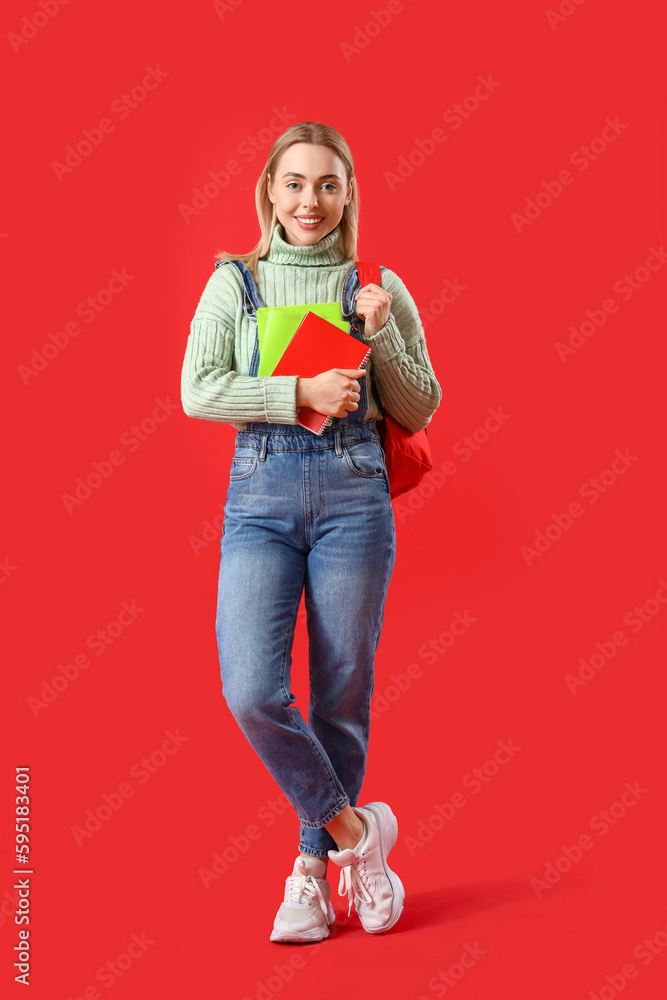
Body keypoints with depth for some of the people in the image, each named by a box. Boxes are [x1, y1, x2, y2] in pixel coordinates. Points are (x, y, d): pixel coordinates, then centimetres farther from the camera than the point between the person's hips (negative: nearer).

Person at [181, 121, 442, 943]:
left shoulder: (379, 288, 9)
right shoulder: (234, 281, 8)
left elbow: (419, 412, 8)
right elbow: (198, 391, -3)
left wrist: (382, 335, -7)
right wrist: (299, 392, -13)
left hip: (353, 493, 0)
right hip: (260, 493, 0)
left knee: (342, 694, 5)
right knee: (251, 690, -14)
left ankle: (313, 868, 23)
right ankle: (356, 830, 9)